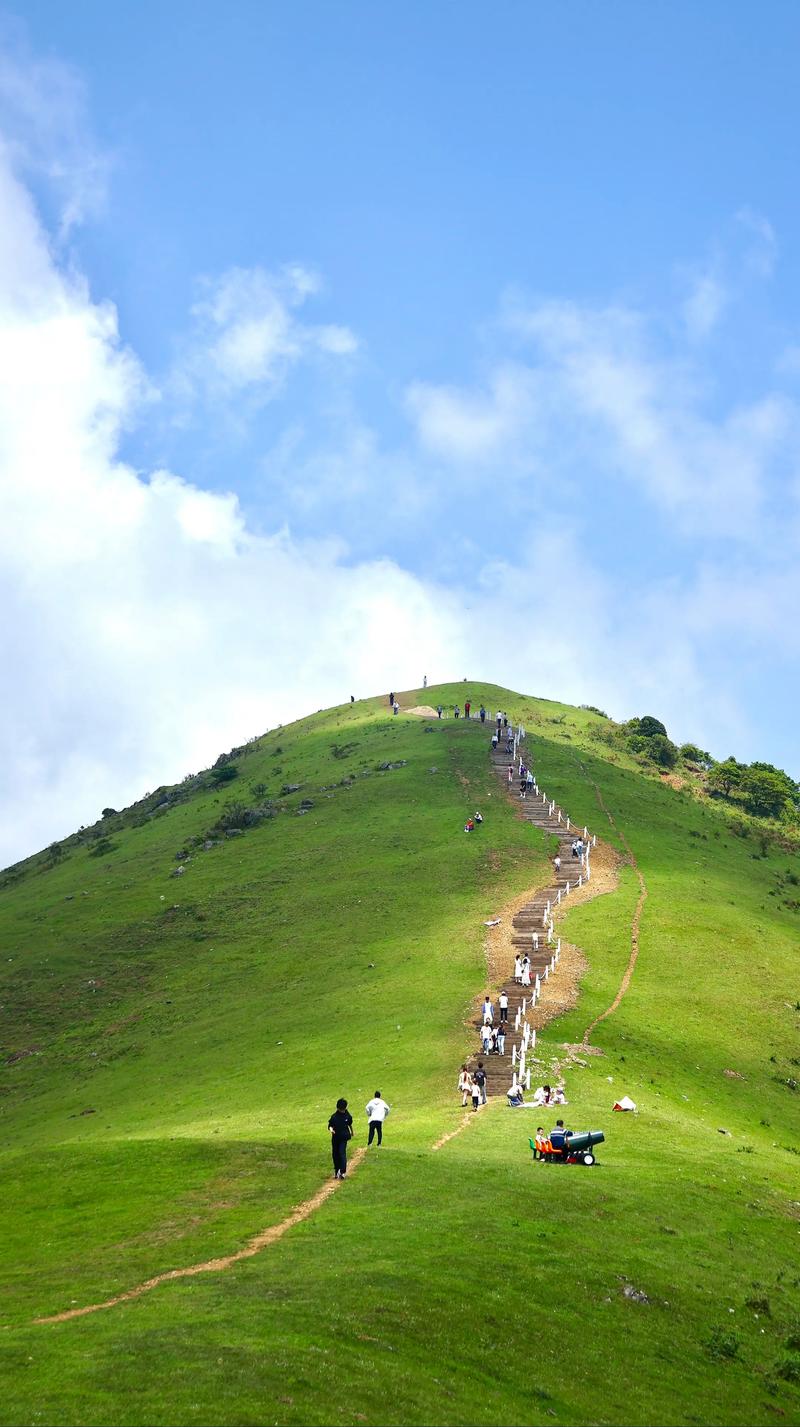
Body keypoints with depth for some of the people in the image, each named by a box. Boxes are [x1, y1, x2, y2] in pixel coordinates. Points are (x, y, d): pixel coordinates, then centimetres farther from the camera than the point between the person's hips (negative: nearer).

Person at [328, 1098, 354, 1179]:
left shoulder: (347, 1116, -2)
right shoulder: (334, 1116, -7)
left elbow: (350, 1124, 16)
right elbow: (330, 1125, -5)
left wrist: (351, 1132, 31)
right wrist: (331, 1129, -28)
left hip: (344, 1137, -1)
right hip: (335, 1138, 1)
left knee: (342, 1153, -13)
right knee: (335, 1154, 8)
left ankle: (342, 1172, -16)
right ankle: (336, 1171, 25)